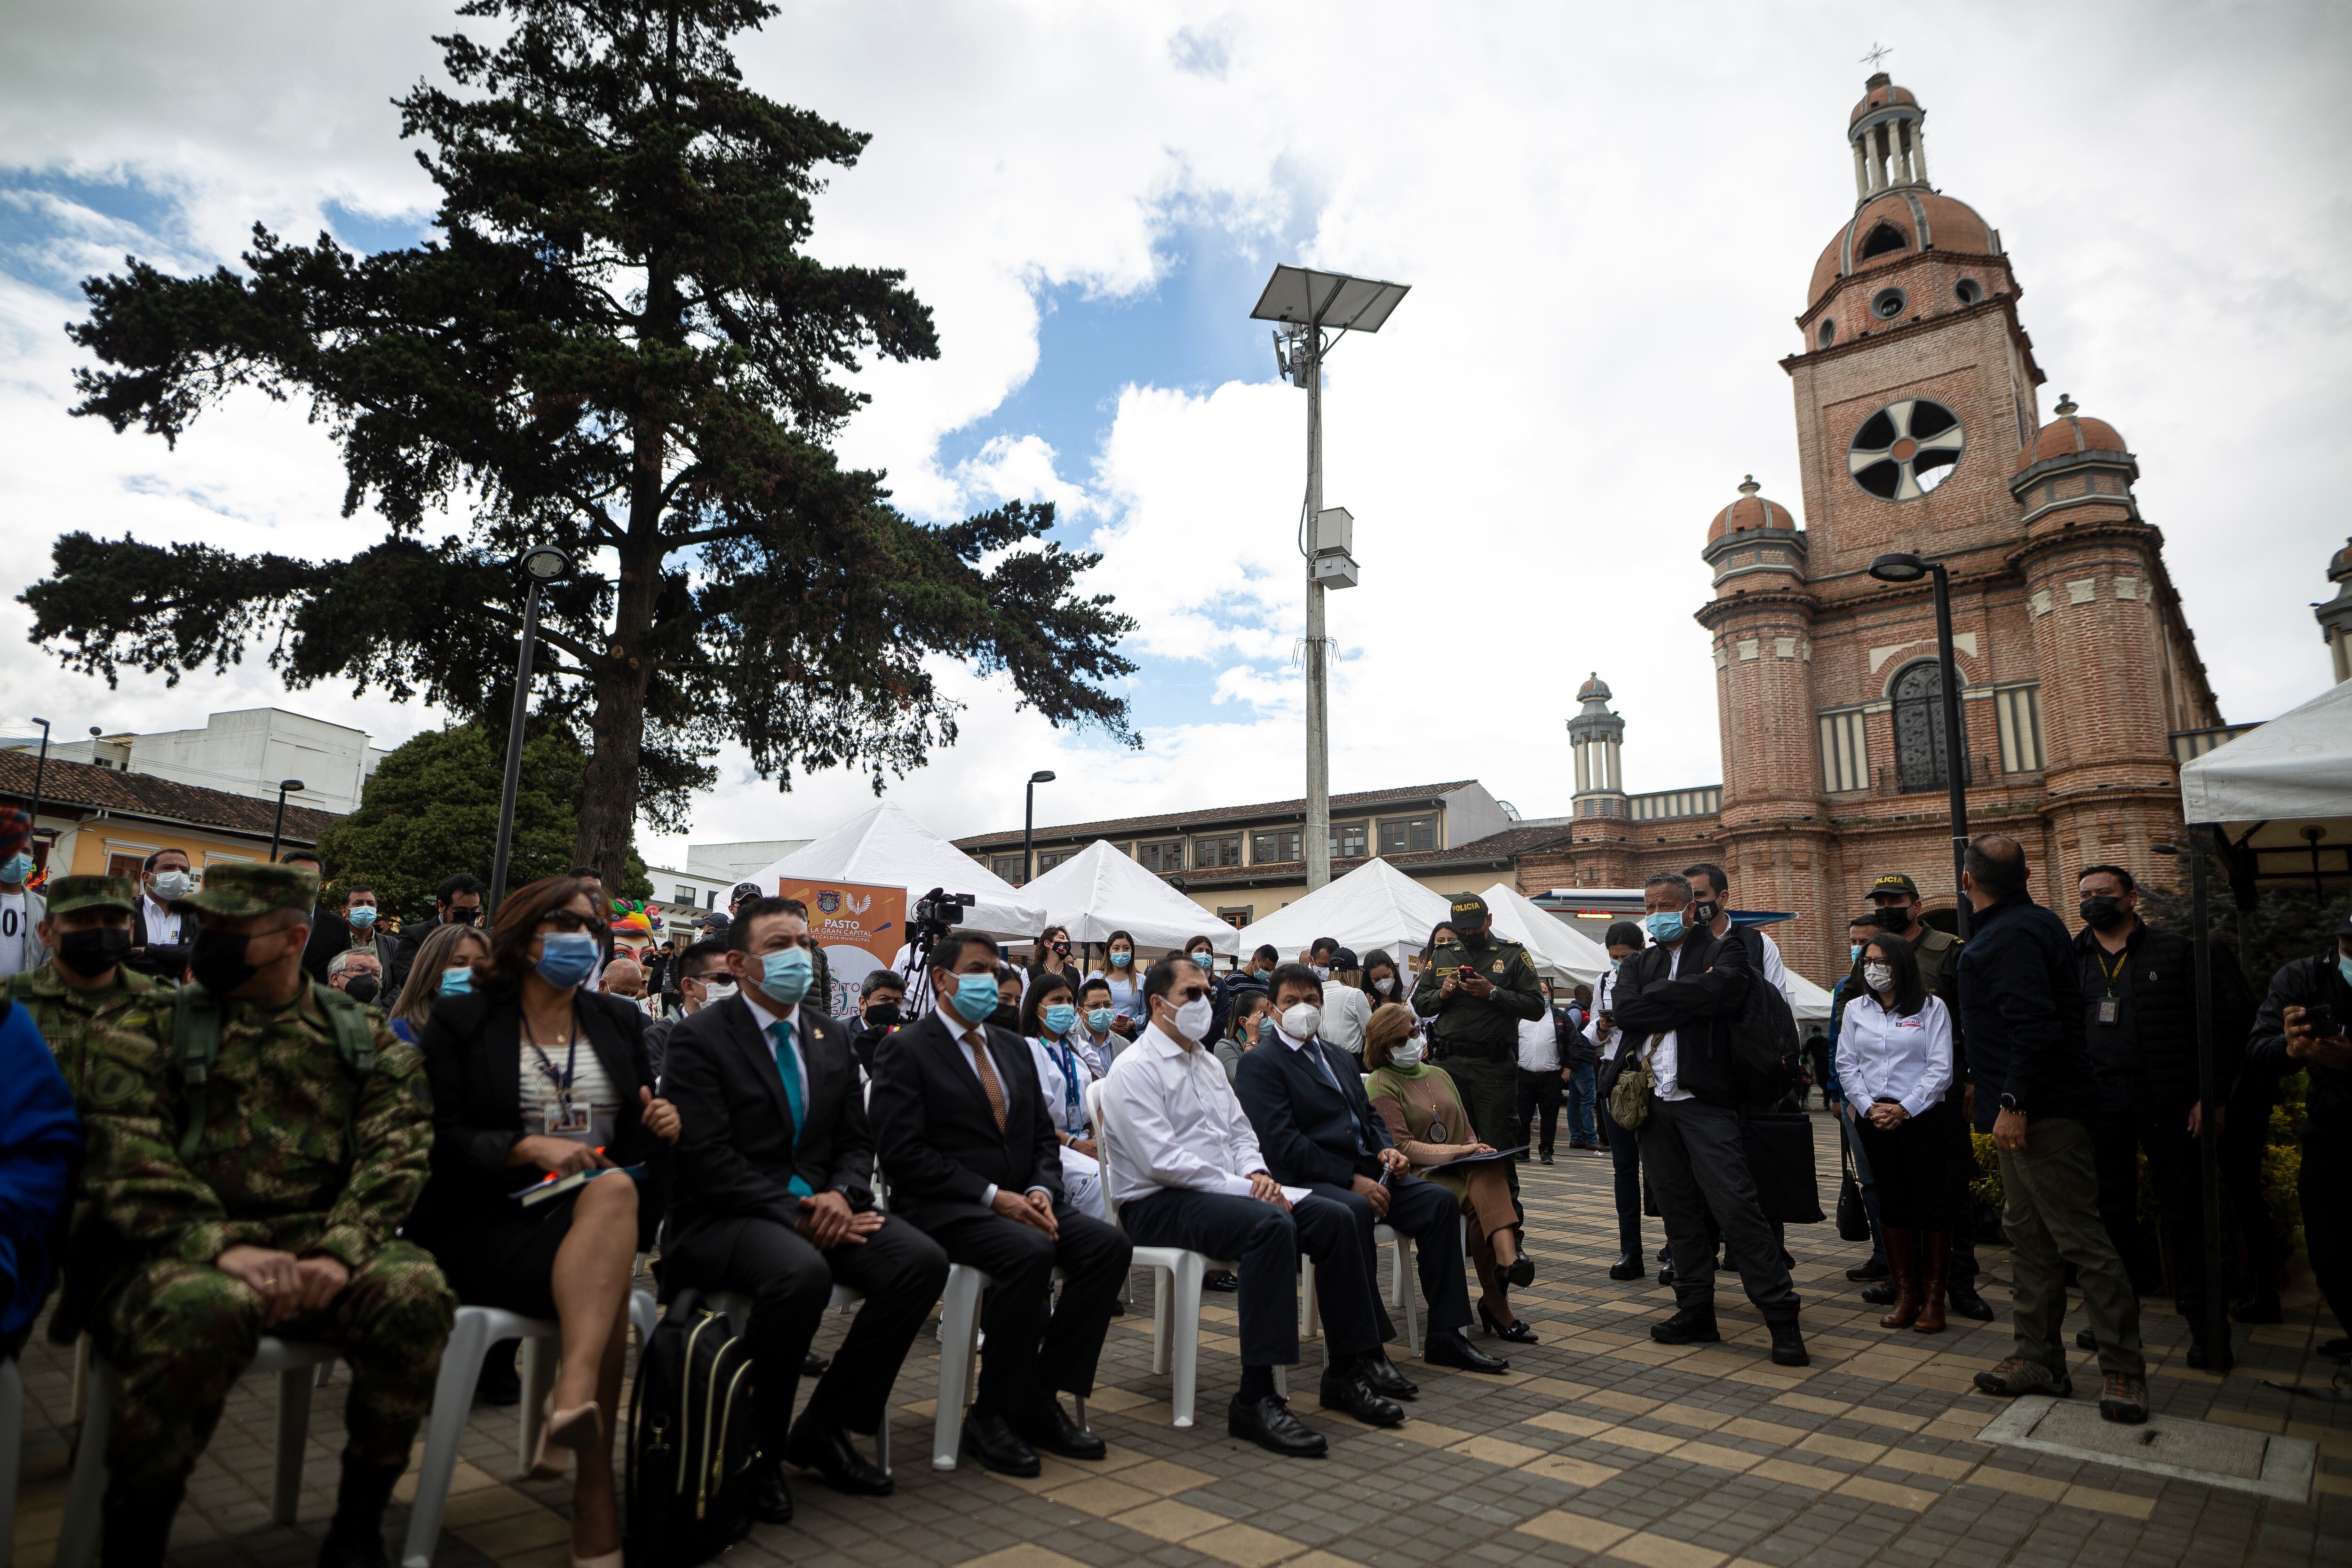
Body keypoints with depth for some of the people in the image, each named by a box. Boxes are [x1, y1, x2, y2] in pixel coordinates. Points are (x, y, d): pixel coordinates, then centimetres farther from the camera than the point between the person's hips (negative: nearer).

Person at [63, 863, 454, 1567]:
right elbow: (127, 1157, -7)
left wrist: (339, 1254, -18)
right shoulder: (149, 1028, 7)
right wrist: (222, 1246, -22)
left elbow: (395, 1152, 0)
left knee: (414, 1292, -27)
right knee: (206, 1312, -36)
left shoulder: (363, 1039, 10)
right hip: (179, 1251, -1)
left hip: (319, 1248, 2)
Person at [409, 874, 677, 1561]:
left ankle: (570, 1398, -41)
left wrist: (663, 1126, -4)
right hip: (493, 1221, -3)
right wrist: (529, 1148, -19)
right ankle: (597, 1498, -30)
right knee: (607, 1289, -32)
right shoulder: (461, 1020, 6)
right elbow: (441, 1139, -3)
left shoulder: (620, 1022, 17)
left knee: (615, 1189, -34)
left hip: (607, 1207, 3)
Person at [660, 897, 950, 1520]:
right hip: (724, 1217, -6)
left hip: (820, 1206, 6)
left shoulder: (831, 1036, 12)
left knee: (923, 1260, -18)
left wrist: (839, 1196, -9)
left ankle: (824, 1429, -1)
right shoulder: (698, 1038, -6)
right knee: (802, 1272, -37)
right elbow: (708, 1161, -14)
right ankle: (756, 1448, -10)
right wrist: (798, 1215, -20)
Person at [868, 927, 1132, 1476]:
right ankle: (994, 1413, -14)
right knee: (1030, 1253, -34)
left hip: (1019, 1201, 7)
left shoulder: (1013, 1047, 18)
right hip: (943, 1209, -7)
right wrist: (992, 1196, -20)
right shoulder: (905, 1050, -3)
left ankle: (1042, 1399, -7)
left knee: (1109, 1245, -17)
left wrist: (1040, 1192, -5)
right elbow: (902, 1150, -14)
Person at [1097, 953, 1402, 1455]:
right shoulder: (1135, 1069, -10)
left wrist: (1256, 1174, -3)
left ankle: (1346, 1374, -1)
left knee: (1333, 1218, -10)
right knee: (1271, 1224, -34)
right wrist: (1241, 1187, -20)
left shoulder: (1206, 1063, 19)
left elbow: (1241, 1132, 20)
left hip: (1223, 1189, 9)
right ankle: (1255, 1399, -31)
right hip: (1158, 1204, -9)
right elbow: (1162, 1161, -19)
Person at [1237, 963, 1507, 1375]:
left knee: (1441, 1200, -10)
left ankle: (1444, 1336, -3)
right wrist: (1351, 1180, -18)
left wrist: (1386, 1149, 0)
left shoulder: (1341, 1058, 23)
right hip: (1305, 1181, -8)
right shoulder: (1260, 1064, -4)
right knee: (1353, 1211, -37)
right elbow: (1282, 1143, -14)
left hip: (1363, 1171, 8)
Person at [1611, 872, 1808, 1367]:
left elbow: (1719, 990, -21)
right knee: (1678, 1213, 11)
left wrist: (1655, 996, -9)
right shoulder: (1639, 965, 16)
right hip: (1653, 1103, 5)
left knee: (1736, 1206, -10)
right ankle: (1696, 1312, 22)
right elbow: (1624, 1011, -4)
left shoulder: (1725, 951, 1)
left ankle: (1782, 1317, 0)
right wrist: (1689, 1000, -9)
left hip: (1705, 1101, -5)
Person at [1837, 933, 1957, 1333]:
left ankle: (1934, 1298, 8)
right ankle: (1905, 1295, 15)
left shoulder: (1931, 1007, -1)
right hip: (1873, 1117, 3)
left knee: (1932, 1205, -1)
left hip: (1922, 1116, -3)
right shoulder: (1856, 1009, 11)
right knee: (1893, 1205, 7)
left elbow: (1940, 1068, -5)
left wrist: (1905, 1109, -11)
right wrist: (1869, 1107, -5)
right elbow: (1846, 1064, 8)